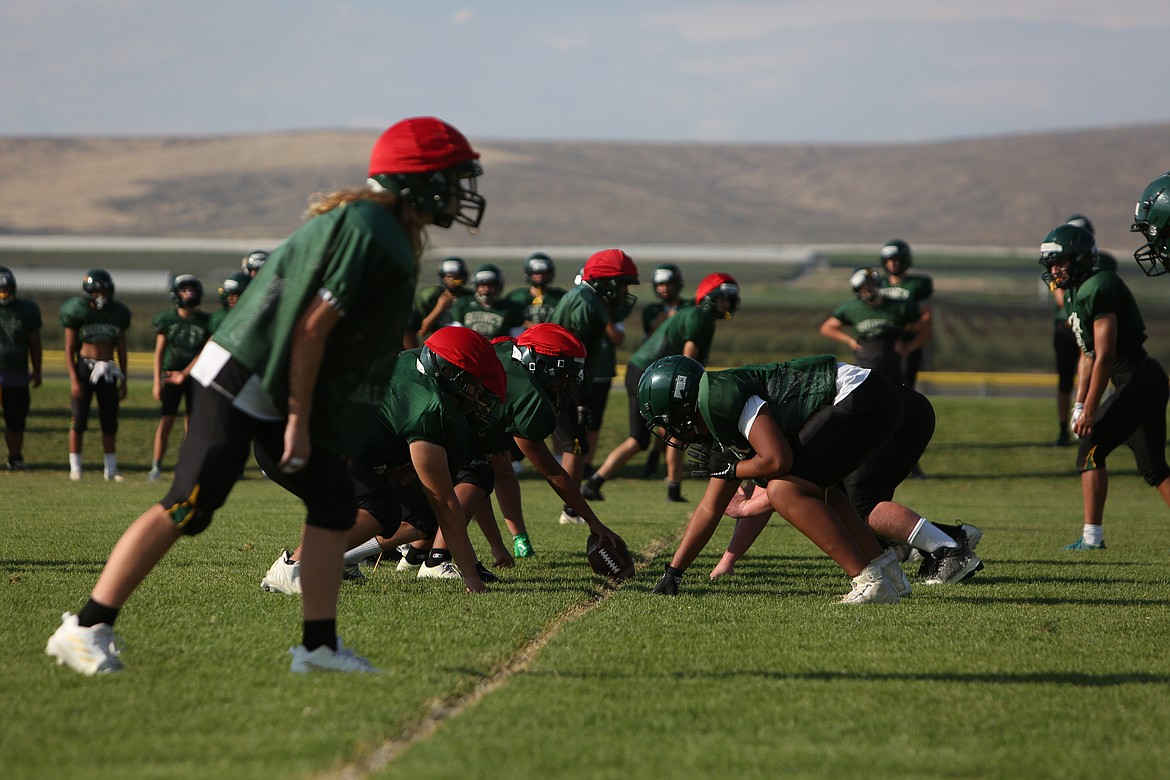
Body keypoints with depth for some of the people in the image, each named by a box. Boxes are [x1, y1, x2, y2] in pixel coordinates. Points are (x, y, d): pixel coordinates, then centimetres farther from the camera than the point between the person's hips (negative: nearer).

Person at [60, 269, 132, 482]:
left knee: (110, 422, 6)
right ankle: (75, 468, 6)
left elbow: (121, 348, 12)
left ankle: (111, 468, 13)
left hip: (109, 370, 3)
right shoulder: (77, 312, -6)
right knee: (79, 420, -2)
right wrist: (74, 379, -12)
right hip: (85, 367, -3)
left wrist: (123, 379, 11)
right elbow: (69, 349, -5)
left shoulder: (118, 313, 5)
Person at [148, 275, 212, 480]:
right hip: (170, 374, -1)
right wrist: (157, 382, -5)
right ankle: (156, 466, -3)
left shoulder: (206, 321, -3)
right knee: (166, 421, -6)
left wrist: (184, 374, -10)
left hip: (195, 376, 1)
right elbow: (159, 352, -1)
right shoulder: (167, 319, -3)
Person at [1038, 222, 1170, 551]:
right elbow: (1088, 355, 20)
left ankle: (1092, 536, -4)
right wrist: (1080, 404, 14)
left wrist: (1090, 411, -17)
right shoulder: (1079, 293, 15)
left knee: (1091, 447, -6)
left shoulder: (1098, 289, -17)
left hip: (1137, 379, -10)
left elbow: (1105, 356, -20)